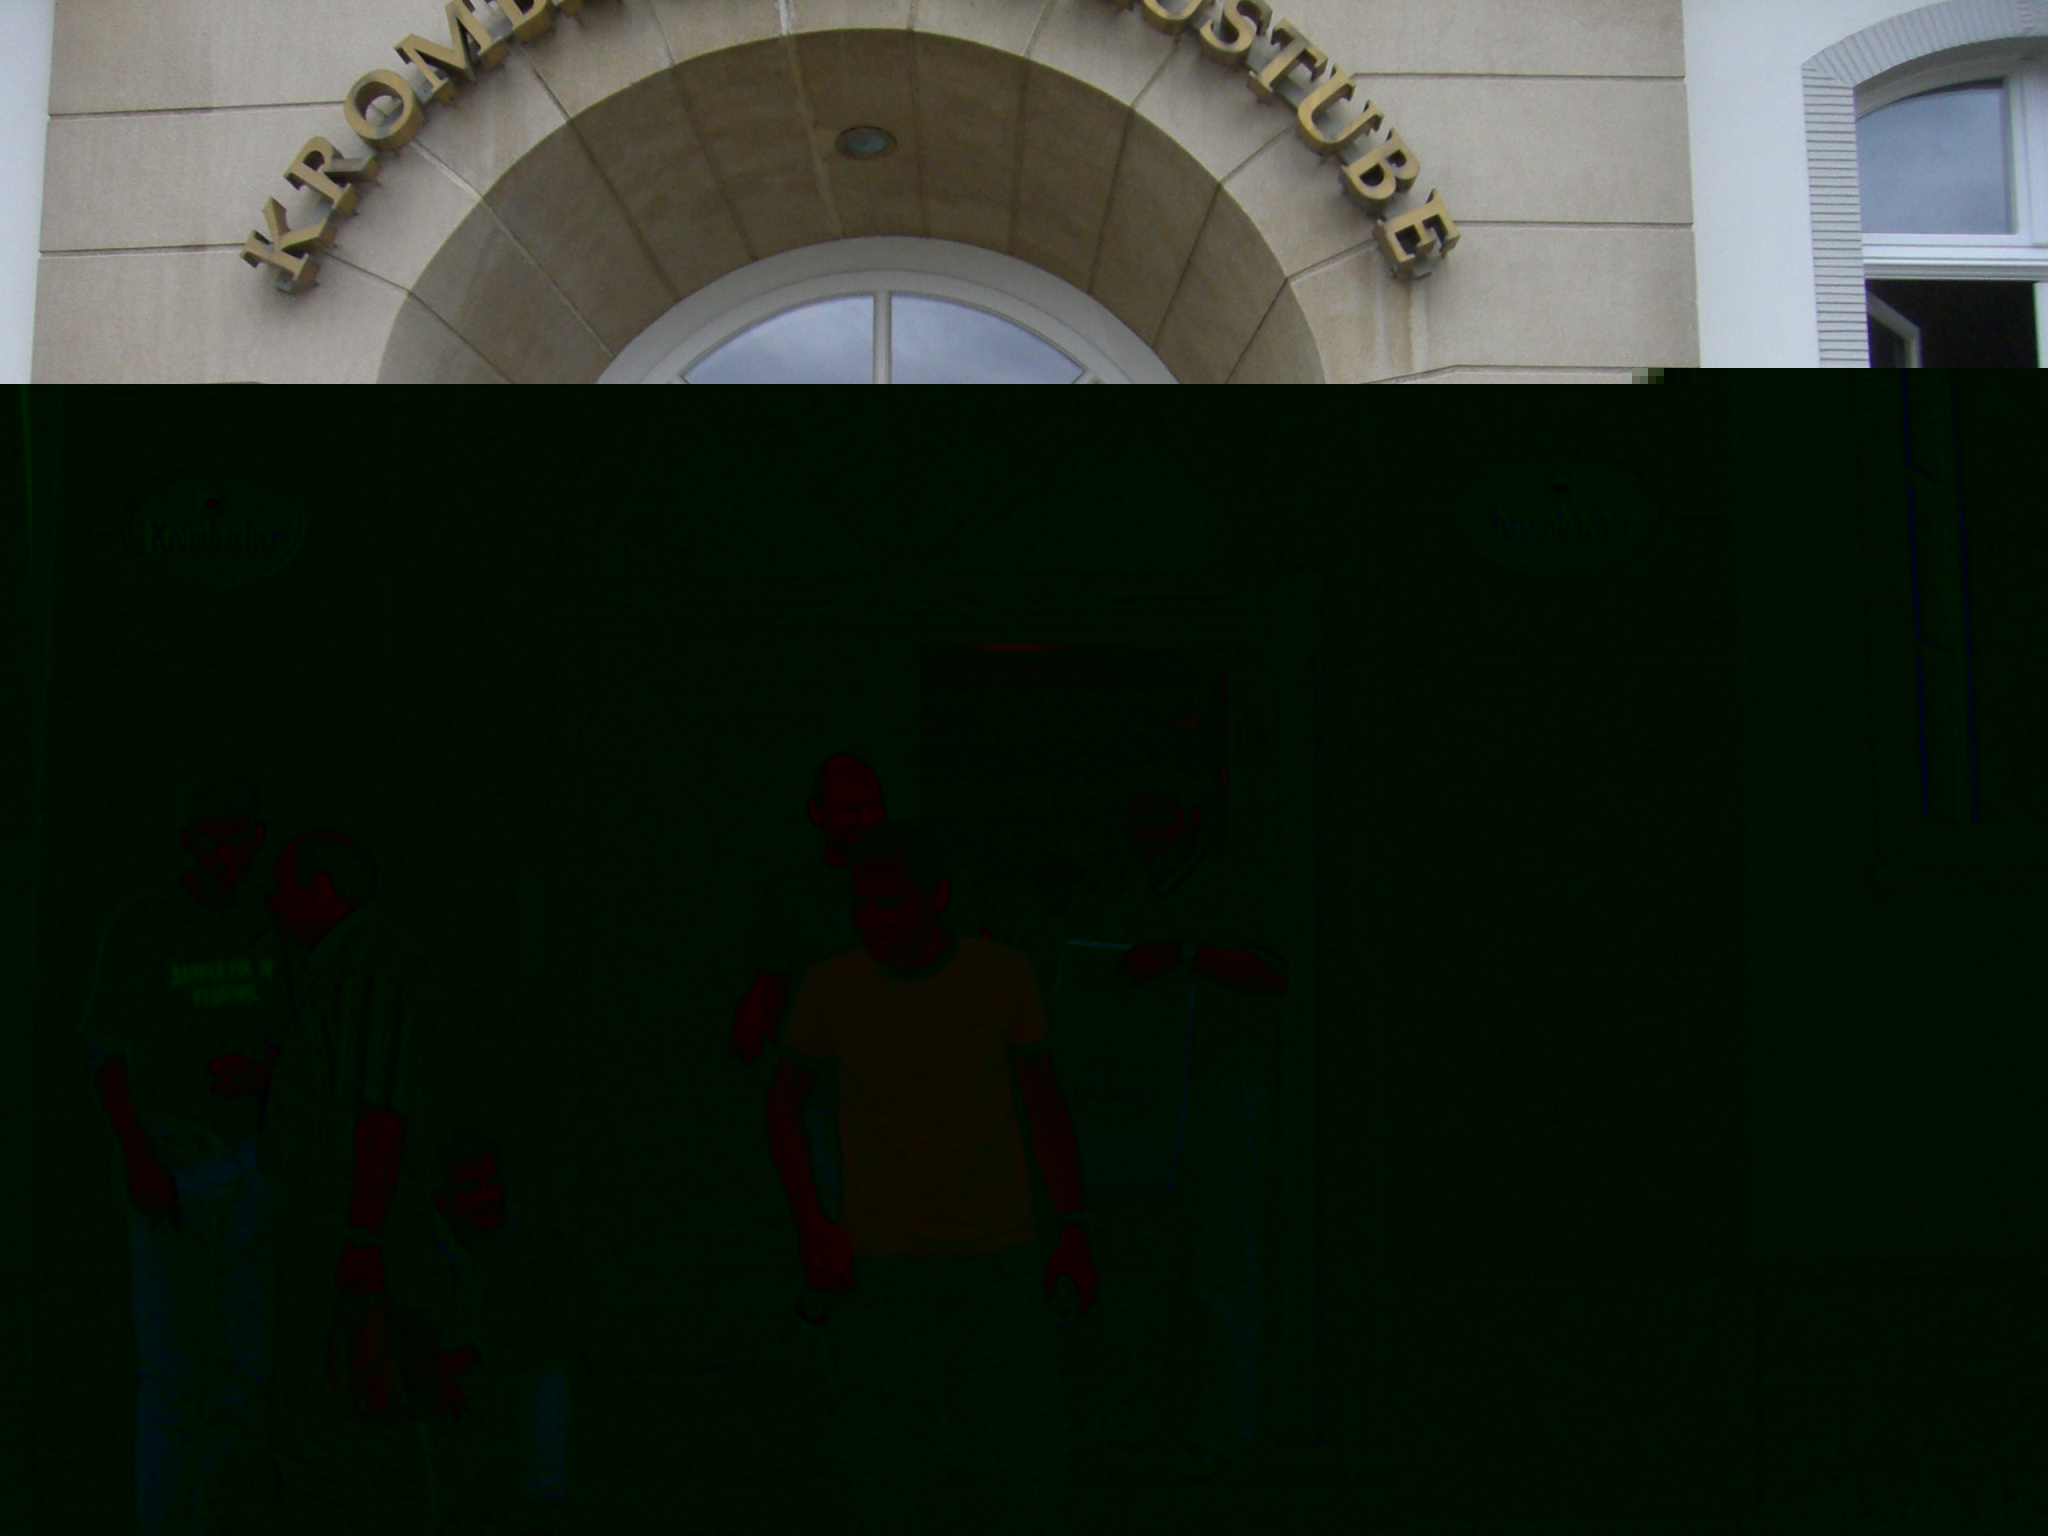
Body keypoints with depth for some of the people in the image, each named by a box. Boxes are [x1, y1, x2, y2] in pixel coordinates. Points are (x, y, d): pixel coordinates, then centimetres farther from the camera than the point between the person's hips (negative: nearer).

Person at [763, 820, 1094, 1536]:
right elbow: (783, 1102, 6)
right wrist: (810, 1226, -5)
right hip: (879, 1263, 0)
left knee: (1023, 1453, 0)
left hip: (999, 1258, 0)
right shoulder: (831, 986, -7)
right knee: (880, 1464, 0)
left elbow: (1045, 1104, 4)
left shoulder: (1003, 975, -6)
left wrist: (1074, 1231, -3)